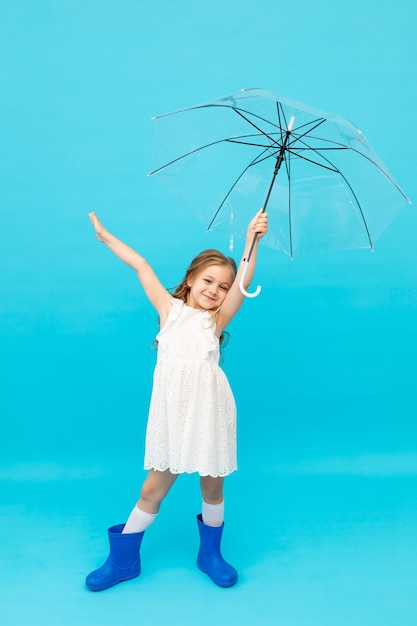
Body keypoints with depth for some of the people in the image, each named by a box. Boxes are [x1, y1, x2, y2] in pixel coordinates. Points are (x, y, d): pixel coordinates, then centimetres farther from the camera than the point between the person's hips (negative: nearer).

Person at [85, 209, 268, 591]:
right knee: (153, 488, 10)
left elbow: (243, 281, -12)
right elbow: (141, 266, 7)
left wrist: (252, 239, -24)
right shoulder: (170, 309, 7)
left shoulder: (217, 318, 3)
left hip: (208, 409, 0)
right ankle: (123, 560, 29)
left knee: (212, 485, 12)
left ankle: (210, 553, 36)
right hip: (172, 409, 1)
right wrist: (106, 236, 12)